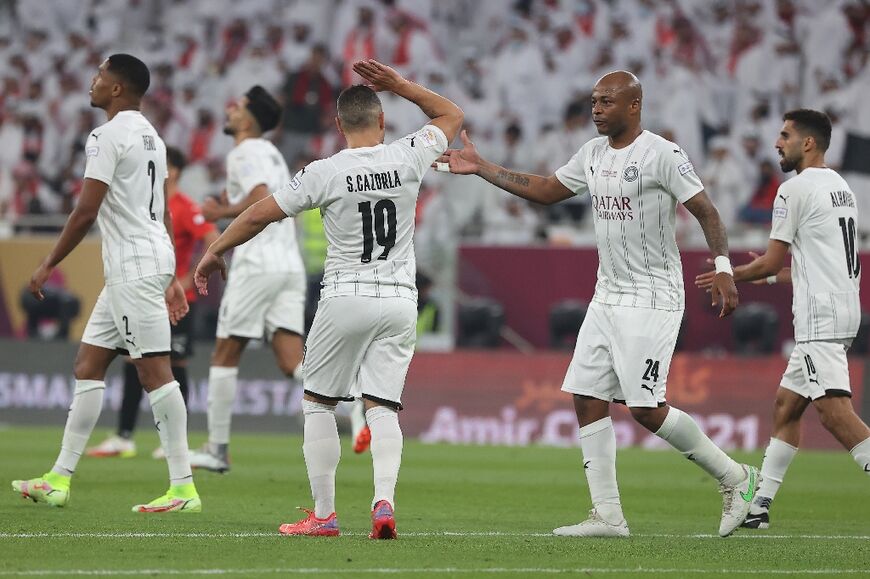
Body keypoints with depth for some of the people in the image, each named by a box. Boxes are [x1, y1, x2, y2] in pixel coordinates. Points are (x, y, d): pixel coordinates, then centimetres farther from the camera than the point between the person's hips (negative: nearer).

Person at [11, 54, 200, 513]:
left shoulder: (107, 136, -13)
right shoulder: (150, 136, 17)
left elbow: (86, 212, -16)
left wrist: (49, 264, -7)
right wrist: (171, 279, 23)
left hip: (134, 268, -10)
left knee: (154, 370, -10)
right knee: (88, 363, 12)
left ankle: (183, 488, -10)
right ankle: (59, 479, 15)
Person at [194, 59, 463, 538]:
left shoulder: (324, 173, -10)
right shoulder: (409, 157, -3)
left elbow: (259, 215, -3)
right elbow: (451, 116, 17)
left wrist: (215, 252, 10)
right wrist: (399, 85, 13)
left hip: (345, 298, -3)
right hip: (399, 301, 3)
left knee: (317, 403, 11)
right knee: (382, 407, 3)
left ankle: (323, 513, 8)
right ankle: (384, 500, -19)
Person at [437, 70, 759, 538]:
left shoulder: (662, 155, -13)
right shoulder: (593, 154, 11)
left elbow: (705, 211, -13)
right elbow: (545, 191, 22)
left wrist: (722, 269, -24)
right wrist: (480, 169, 18)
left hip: (652, 298, -8)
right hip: (607, 297, 8)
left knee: (646, 408, -12)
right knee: (587, 398, 1)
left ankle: (733, 477, 7)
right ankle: (608, 514, 5)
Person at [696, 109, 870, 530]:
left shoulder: (795, 189, -9)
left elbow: (771, 262, -7)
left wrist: (732, 275, 11)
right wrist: (768, 275, 31)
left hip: (821, 316, -10)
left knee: (834, 410, -18)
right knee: (786, 404, 15)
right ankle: (760, 505, 17)